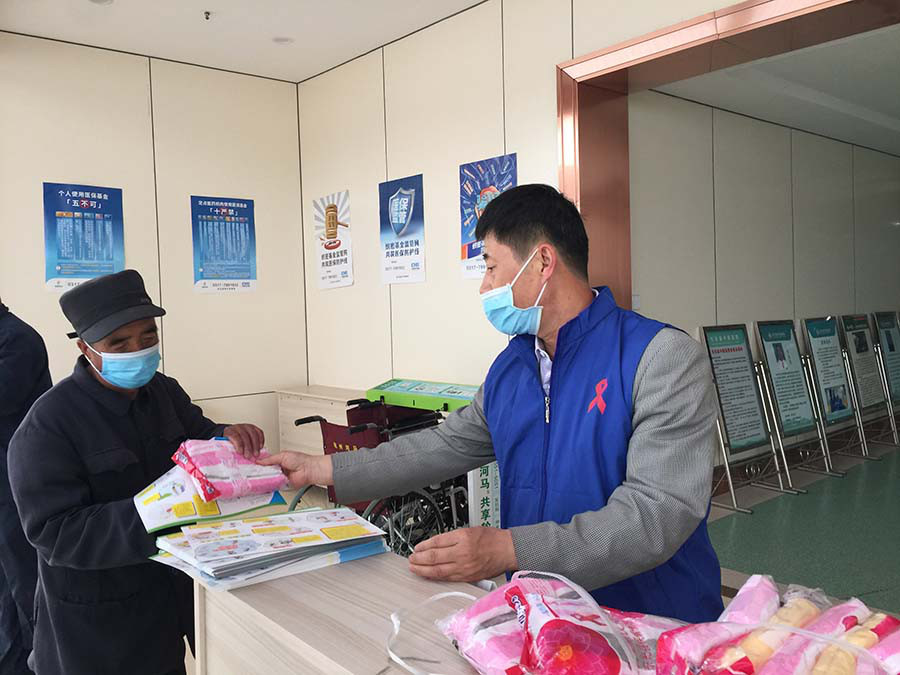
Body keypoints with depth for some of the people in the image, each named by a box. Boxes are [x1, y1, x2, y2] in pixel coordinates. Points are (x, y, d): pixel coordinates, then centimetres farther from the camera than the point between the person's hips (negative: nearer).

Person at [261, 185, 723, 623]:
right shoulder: (509, 367, 9)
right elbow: (444, 448, 17)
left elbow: (661, 513, -22)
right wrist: (320, 470, 15)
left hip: (657, 628, -4)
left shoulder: (664, 357, -14)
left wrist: (506, 549, -28)